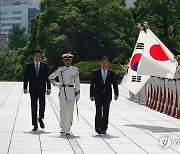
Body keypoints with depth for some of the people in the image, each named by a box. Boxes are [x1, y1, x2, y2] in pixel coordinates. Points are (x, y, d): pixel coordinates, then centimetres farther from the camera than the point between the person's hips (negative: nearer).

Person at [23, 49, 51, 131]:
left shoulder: (44, 65, 6)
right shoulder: (29, 66, 6)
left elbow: (47, 77, 6)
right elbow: (26, 77, 4)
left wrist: (48, 88, -1)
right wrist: (25, 88, -4)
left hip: (42, 88, 0)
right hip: (33, 89, 0)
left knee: (42, 104, -11)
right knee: (34, 107, 1)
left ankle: (40, 118, 17)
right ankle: (35, 125, 7)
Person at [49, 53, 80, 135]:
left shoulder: (75, 70, 6)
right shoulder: (60, 69, 7)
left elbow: (77, 83, 7)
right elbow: (51, 77, 19)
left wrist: (78, 93, 3)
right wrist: (56, 84, 10)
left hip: (71, 91, 0)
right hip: (62, 91, 0)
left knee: (70, 111, 1)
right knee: (63, 109, -13)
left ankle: (68, 129, 8)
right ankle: (63, 127, -6)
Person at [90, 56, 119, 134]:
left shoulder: (111, 73, 7)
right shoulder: (95, 73, 4)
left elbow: (115, 84, 4)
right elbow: (92, 85, 4)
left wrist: (116, 94, -8)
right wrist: (91, 95, -2)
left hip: (107, 96, 2)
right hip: (98, 96, -2)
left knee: (106, 113, 4)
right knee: (99, 112, -10)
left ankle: (104, 129, 10)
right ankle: (98, 128, -2)